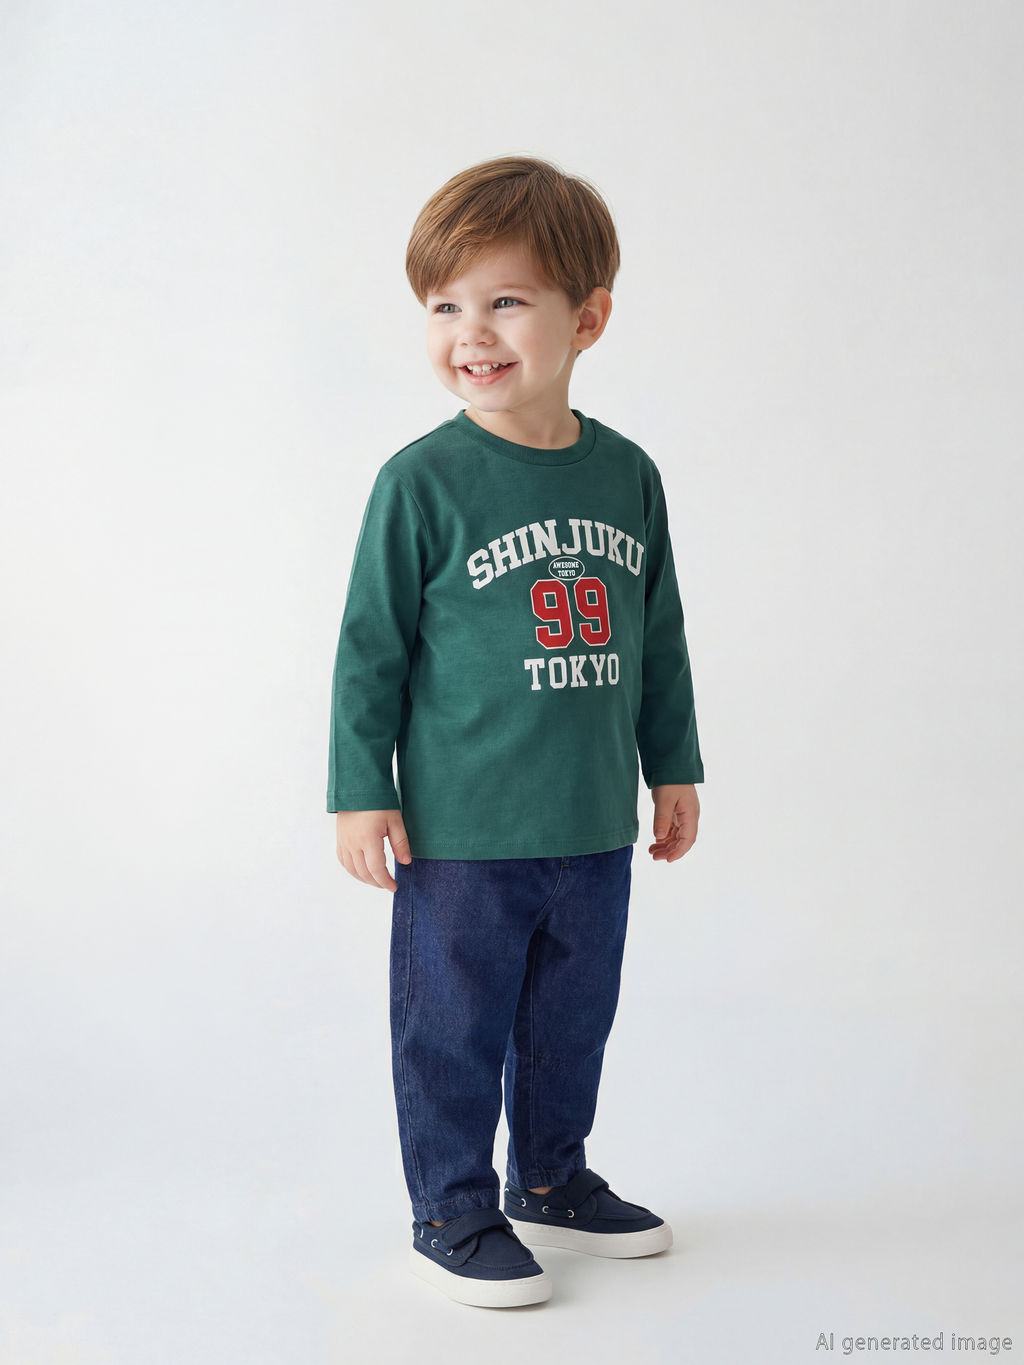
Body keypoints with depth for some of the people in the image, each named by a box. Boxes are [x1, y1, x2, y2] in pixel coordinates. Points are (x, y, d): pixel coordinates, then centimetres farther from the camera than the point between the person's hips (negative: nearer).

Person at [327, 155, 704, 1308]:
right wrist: (361, 792, -7)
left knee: (572, 1018, 18)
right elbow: (371, 645, -7)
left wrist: (674, 768, 16)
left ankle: (551, 1180, 38)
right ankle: (453, 1212, 24)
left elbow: (659, 639, 12)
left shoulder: (627, 476, 2)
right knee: (454, 1028, 6)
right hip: (461, 831, -4)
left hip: (594, 827, 5)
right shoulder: (422, 483, -11)